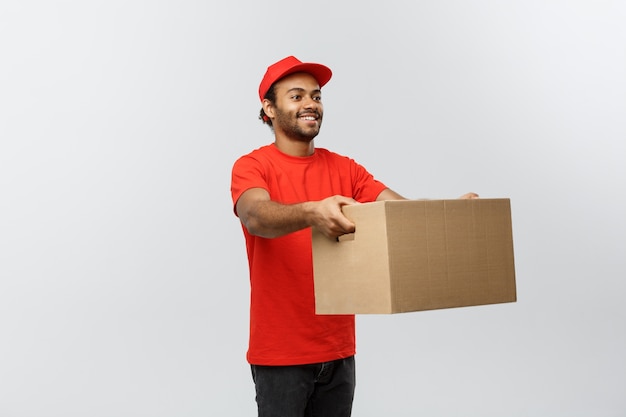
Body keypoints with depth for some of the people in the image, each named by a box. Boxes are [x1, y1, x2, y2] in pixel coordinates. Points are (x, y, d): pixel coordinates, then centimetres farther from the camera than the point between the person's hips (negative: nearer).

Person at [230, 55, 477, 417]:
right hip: (280, 353, -4)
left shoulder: (344, 169, 8)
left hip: (338, 350, 5)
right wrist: (312, 212, -45)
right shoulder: (252, 167, -6)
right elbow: (256, 217, -27)